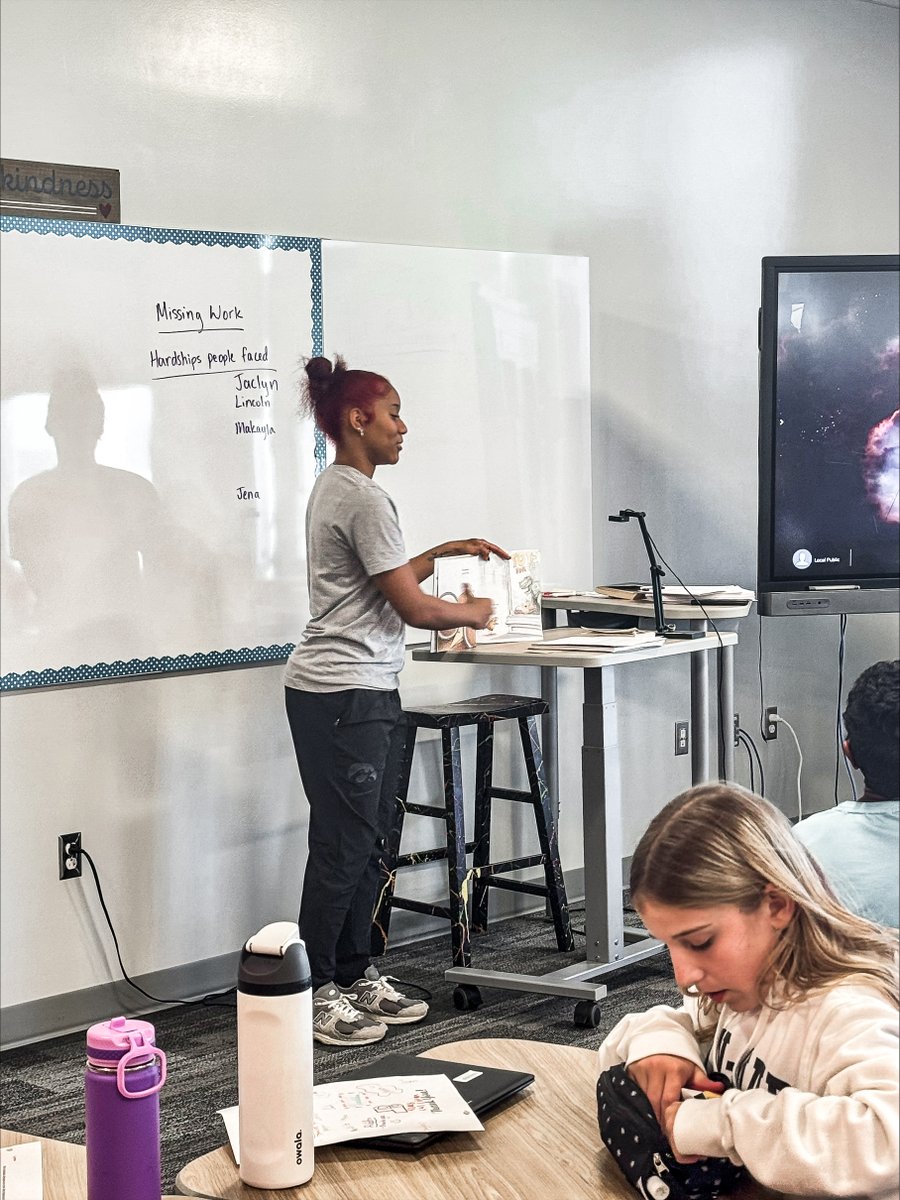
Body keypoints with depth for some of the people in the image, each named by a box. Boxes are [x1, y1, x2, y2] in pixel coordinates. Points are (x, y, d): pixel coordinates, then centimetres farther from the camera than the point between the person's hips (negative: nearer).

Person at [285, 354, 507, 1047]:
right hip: (345, 696, -10)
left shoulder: (334, 490, 17)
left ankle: (356, 976, 22)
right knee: (344, 846, -4)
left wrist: (445, 551, 25)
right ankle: (315, 992, 5)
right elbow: (412, 608, -14)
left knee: (367, 841, 14)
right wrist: (474, 613, 4)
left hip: (366, 691, 10)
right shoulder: (365, 500, -15)